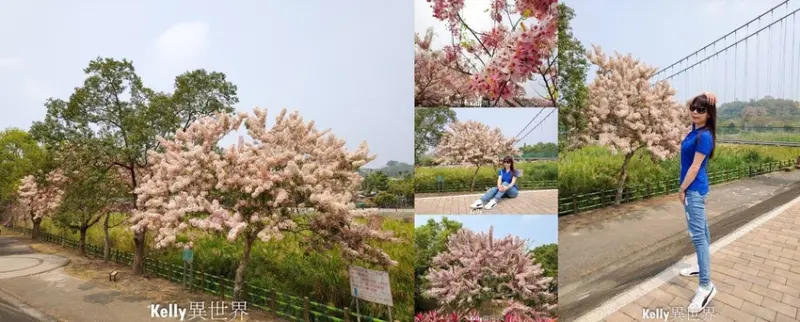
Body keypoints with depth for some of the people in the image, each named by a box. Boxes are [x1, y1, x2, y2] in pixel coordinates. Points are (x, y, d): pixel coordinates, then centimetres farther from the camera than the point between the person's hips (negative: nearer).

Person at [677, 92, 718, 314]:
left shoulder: (704, 136, -20)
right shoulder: (696, 128, 5)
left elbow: (695, 167, -20)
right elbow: (693, 105, 21)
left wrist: (682, 190, -12)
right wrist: (705, 97, 1)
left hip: (694, 189, -10)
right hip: (695, 189, 10)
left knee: (697, 235, -12)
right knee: (701, 230, 19)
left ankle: (706, 286, -11)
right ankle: (702, 266, 33)